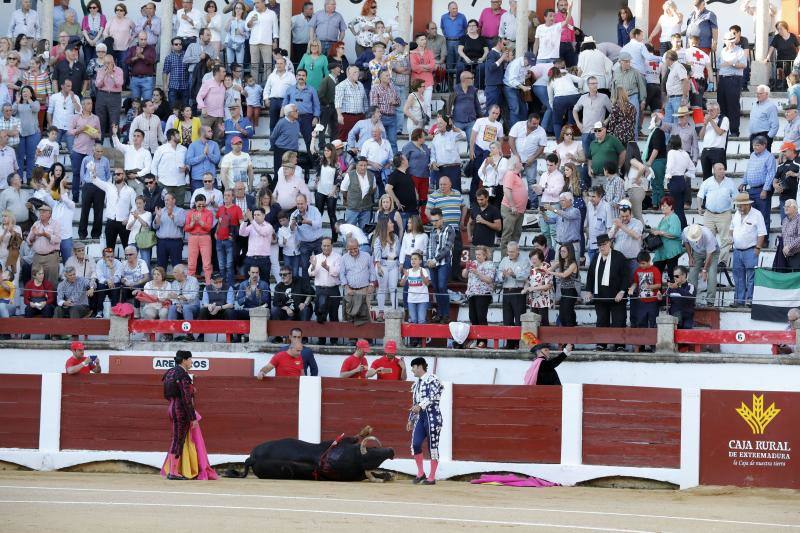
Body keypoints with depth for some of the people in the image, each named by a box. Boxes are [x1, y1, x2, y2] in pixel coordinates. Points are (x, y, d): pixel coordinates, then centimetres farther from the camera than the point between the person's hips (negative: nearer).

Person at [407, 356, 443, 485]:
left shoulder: (432, 379, -5)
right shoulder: (417, 383, 19)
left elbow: (432, 396, -20)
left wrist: (420, 406, -34)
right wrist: (411, 419, 24)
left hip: (432, 415, -7)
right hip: (420, 416, 7)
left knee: (433, 446, -3)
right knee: (415, 444, -5)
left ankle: (432, 477, 2)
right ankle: (420, 473, 8)